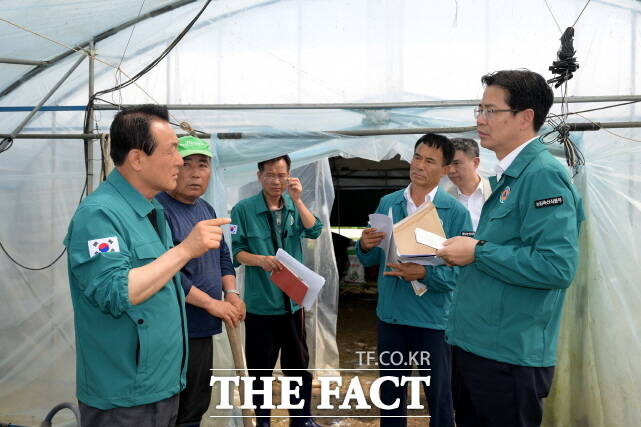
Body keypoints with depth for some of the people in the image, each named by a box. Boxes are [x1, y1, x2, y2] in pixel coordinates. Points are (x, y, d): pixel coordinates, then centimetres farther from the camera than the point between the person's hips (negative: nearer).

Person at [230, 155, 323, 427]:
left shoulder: (295, 207, 6)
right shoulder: (244, 209, -6)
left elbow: (314, 231, -10)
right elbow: (236, 252, -8)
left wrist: (297, 200, -20)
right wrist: (261, 260, -26)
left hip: (293, 300, 3)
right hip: (260, 303, -3)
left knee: (298, 364, 13)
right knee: (260, 368, 9)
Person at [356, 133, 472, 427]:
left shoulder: (455, 212, -9)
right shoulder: (387, 203, 3)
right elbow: (370, 260, 3)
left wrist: (424, 273, -30)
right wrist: (365, 246, -18)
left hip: (433, 318, -3)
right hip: (390, 314, 4)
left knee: (438, 396, 13)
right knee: (390, 393, 19)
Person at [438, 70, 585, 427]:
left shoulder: (544, 174, -17)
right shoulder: (507, 176, 13)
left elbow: (558, 266, -26)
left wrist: (478, 252, -20)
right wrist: (465, 248, 5)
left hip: (509, 355, -9)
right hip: (474, 344, 9)